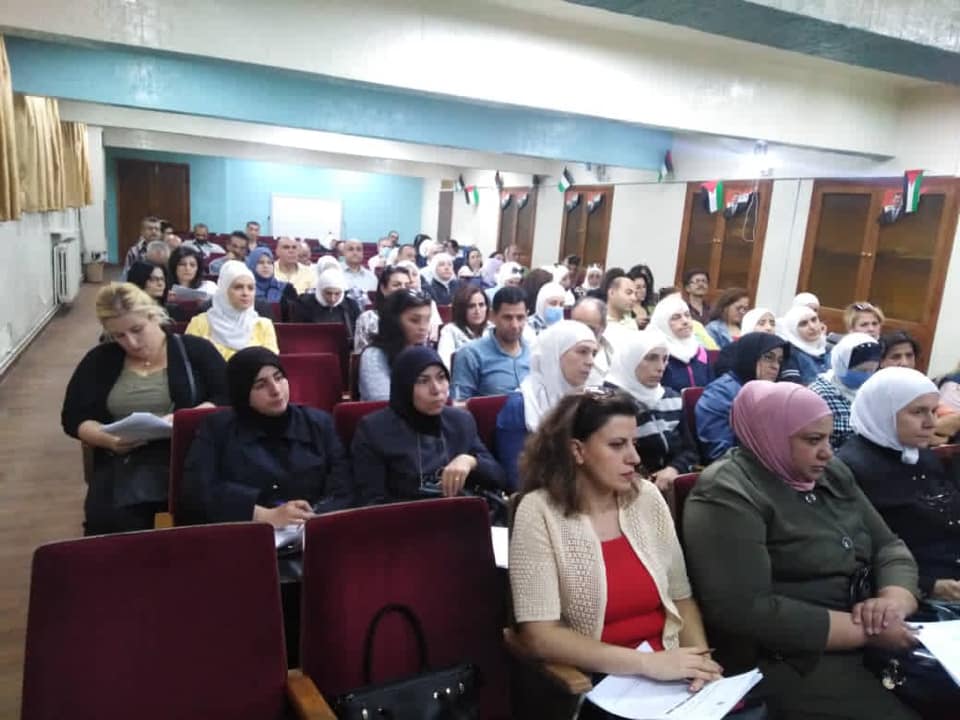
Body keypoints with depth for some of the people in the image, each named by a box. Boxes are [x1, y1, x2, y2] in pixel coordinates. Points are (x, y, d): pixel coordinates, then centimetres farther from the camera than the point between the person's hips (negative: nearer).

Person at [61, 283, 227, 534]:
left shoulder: (196, 350, 6)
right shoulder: (99, 360, 14)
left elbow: (227, 399, 0)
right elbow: (73, 418, 14)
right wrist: (109, 439, -7)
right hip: (124, 462, 2)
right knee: (108, 521, -30)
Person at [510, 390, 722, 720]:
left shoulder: (647, 498, 1)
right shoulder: (540, 512, -13)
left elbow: (681, 597, 7)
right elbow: (540, 636, -15)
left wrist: (700, 660, -11)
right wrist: (647, 662, -16)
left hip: (670, 671, 4)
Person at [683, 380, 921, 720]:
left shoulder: (831, 475, 10)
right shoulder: (727, 495, -17)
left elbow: (888, 546, 10)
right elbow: (746, 611, -24)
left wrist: (894, 601, -12)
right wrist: (865, 631, -20)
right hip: (793, 660, -8)